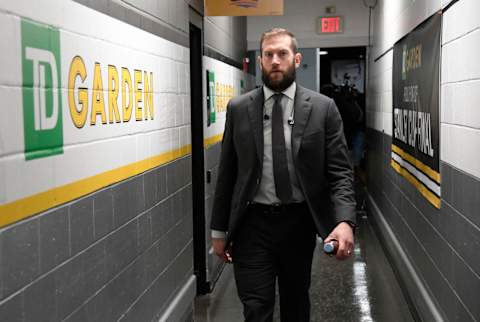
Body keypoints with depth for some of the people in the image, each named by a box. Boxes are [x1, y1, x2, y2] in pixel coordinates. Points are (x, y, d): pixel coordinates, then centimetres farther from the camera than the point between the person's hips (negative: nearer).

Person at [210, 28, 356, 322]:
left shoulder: (323, 108, -2)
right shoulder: (238, 109, 1)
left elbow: (340, 172, -6)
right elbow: (227, 174, 5)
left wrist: (345, 221, -22)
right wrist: (219, 230, 5)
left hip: (299, 223, 1)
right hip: (252, 224, 0)